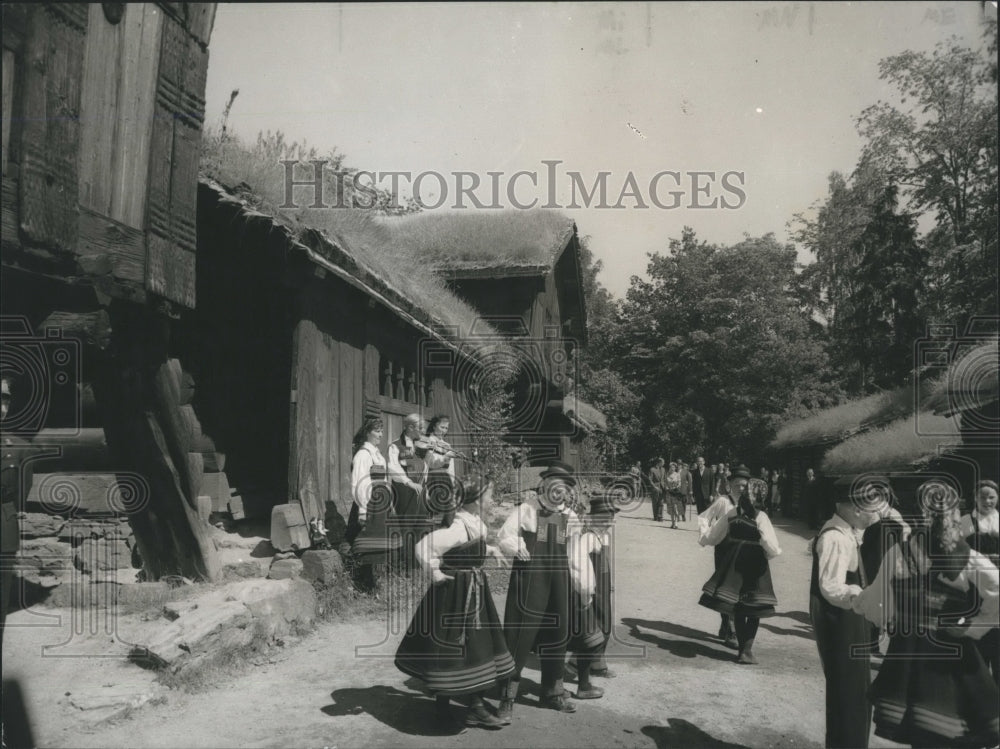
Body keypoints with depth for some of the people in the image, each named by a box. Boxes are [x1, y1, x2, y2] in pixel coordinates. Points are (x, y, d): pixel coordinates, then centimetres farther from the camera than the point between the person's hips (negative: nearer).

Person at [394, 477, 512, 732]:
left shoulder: (474, 524, 6)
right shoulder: (458, 527, -24)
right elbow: (423, 547, -30)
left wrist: (490, 550, 11)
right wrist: (434, 573, -21)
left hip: (473, 591, 10)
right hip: (455, 593, -10)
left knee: (478, 648, 12)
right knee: (450, 649, 3)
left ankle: (476, 706, 21)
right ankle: (443, 709, 18)